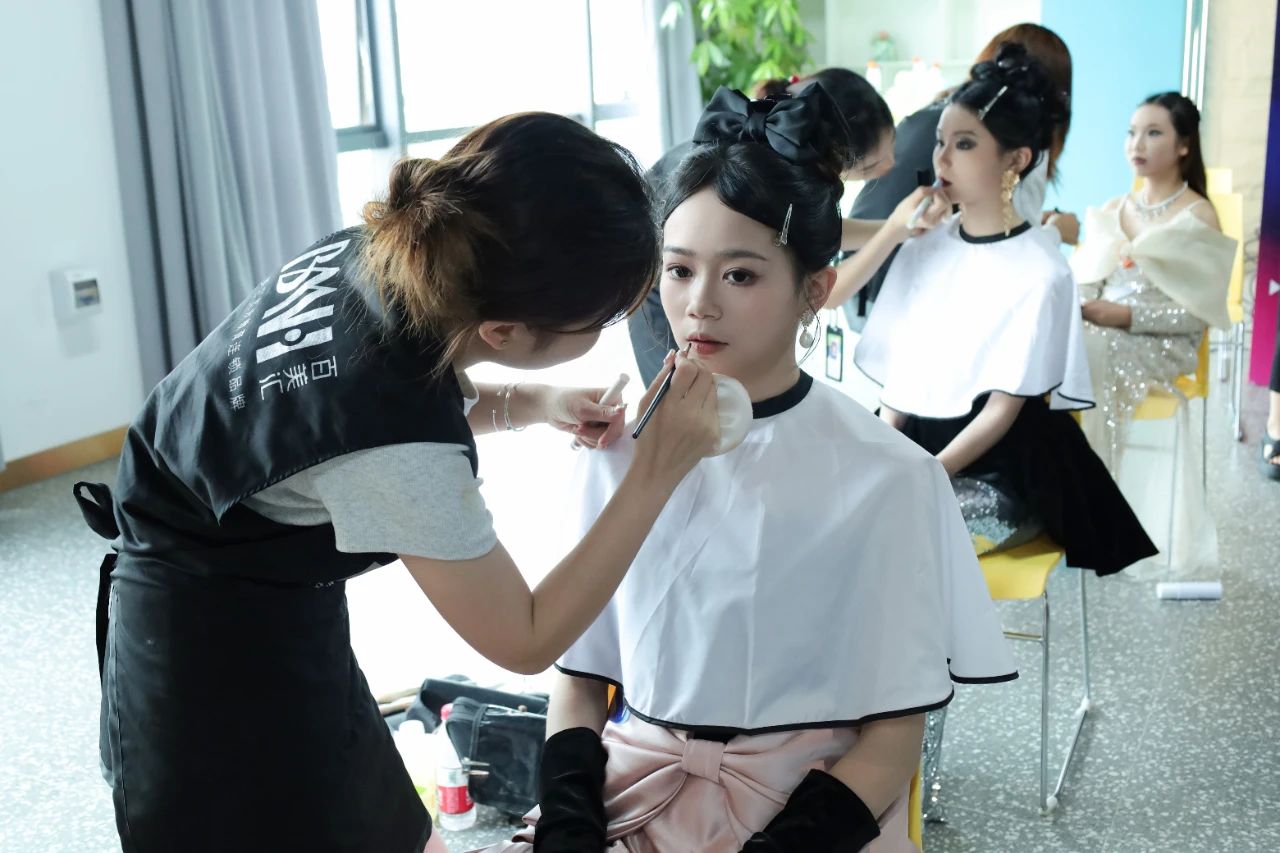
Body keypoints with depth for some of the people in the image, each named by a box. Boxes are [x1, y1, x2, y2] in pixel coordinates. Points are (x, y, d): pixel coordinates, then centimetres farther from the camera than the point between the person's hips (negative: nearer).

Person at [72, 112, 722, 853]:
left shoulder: (375, 256, -16)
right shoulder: (396, 450, -36)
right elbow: (526, 641, -20)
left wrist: (531, 404, -6)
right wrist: (657, 472, -23)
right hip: (226, 656, -8)